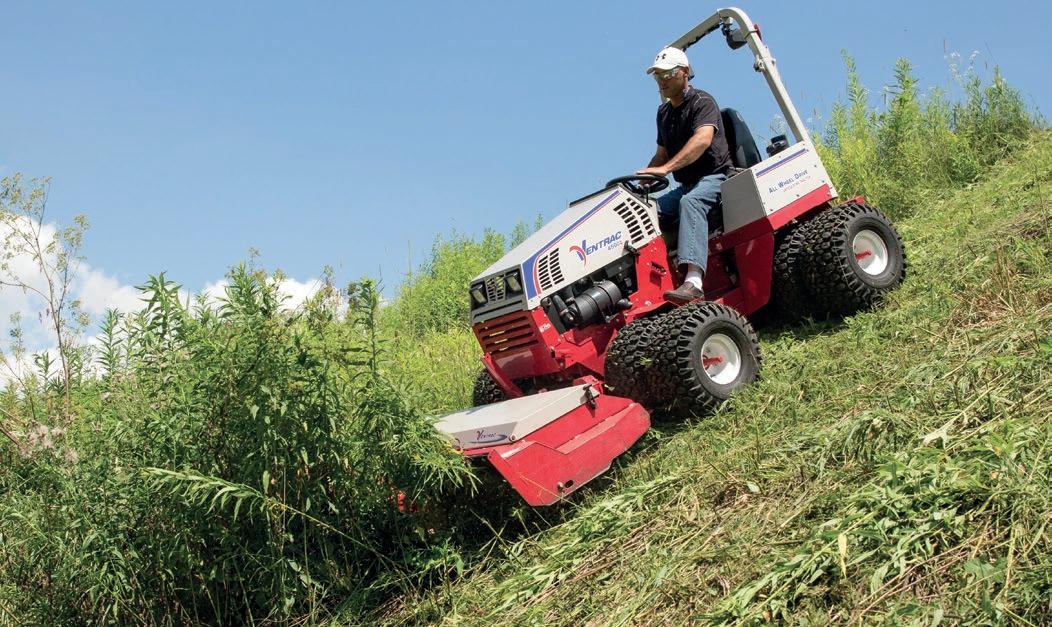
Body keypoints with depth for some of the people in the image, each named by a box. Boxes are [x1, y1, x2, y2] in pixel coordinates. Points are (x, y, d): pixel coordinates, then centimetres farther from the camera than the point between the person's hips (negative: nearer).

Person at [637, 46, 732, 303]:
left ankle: (693, 281, -56)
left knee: (690, 202, -38)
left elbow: (703, 139, -27)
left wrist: (666, 168, -37)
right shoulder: (664, 112, 18)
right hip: (687, 185, 8)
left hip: (715, 176, -8)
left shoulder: (702, 102, -7)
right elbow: (662, 154, 27)